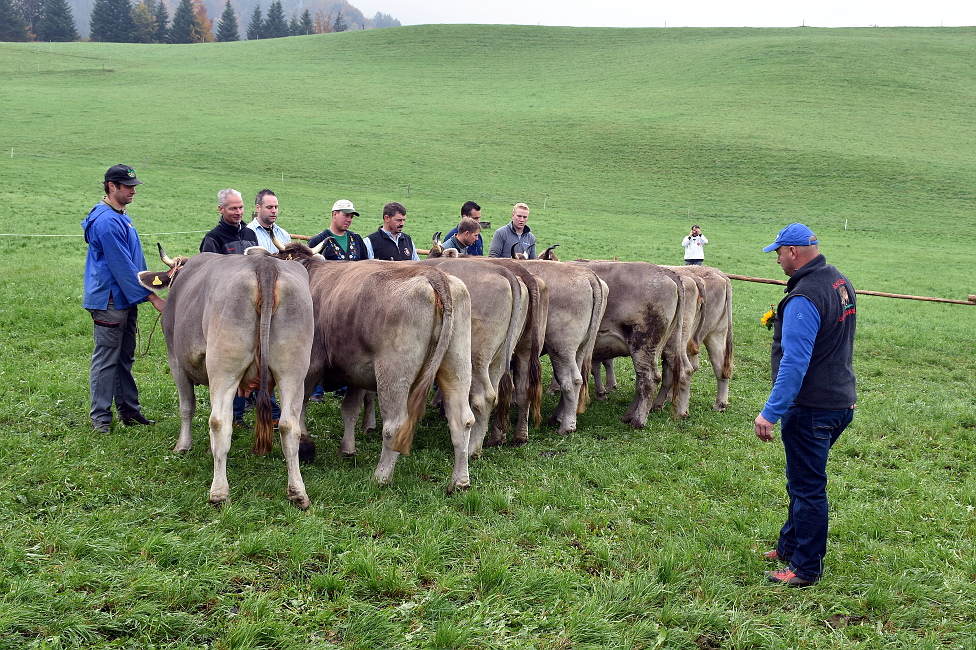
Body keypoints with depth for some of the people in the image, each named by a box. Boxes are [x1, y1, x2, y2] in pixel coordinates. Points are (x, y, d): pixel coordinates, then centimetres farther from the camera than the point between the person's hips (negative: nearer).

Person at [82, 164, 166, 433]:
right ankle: (100, 418, 6)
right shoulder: (106, 221, -19)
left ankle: (129, 409, 23)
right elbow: (122, 266, -21)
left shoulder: (121, 217, 13)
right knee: (106, 359, -2)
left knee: (124, 358, 15)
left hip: (125, 299, 10)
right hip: (109, 300, -10)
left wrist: (144, 291, 21)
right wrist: (152, 296, -19)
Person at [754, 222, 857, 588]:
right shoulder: (841, 282, 8)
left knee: (807, 487, 1)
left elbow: (794, 363, -27)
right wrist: (784, 324, 22)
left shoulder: (804, 298, -23)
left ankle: (806, 568, 12)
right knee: (804, 481, 22)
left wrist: (770, 413, -25)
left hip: (811, 408, -10)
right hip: (841, 401, 10)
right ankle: (791, 546, 36)